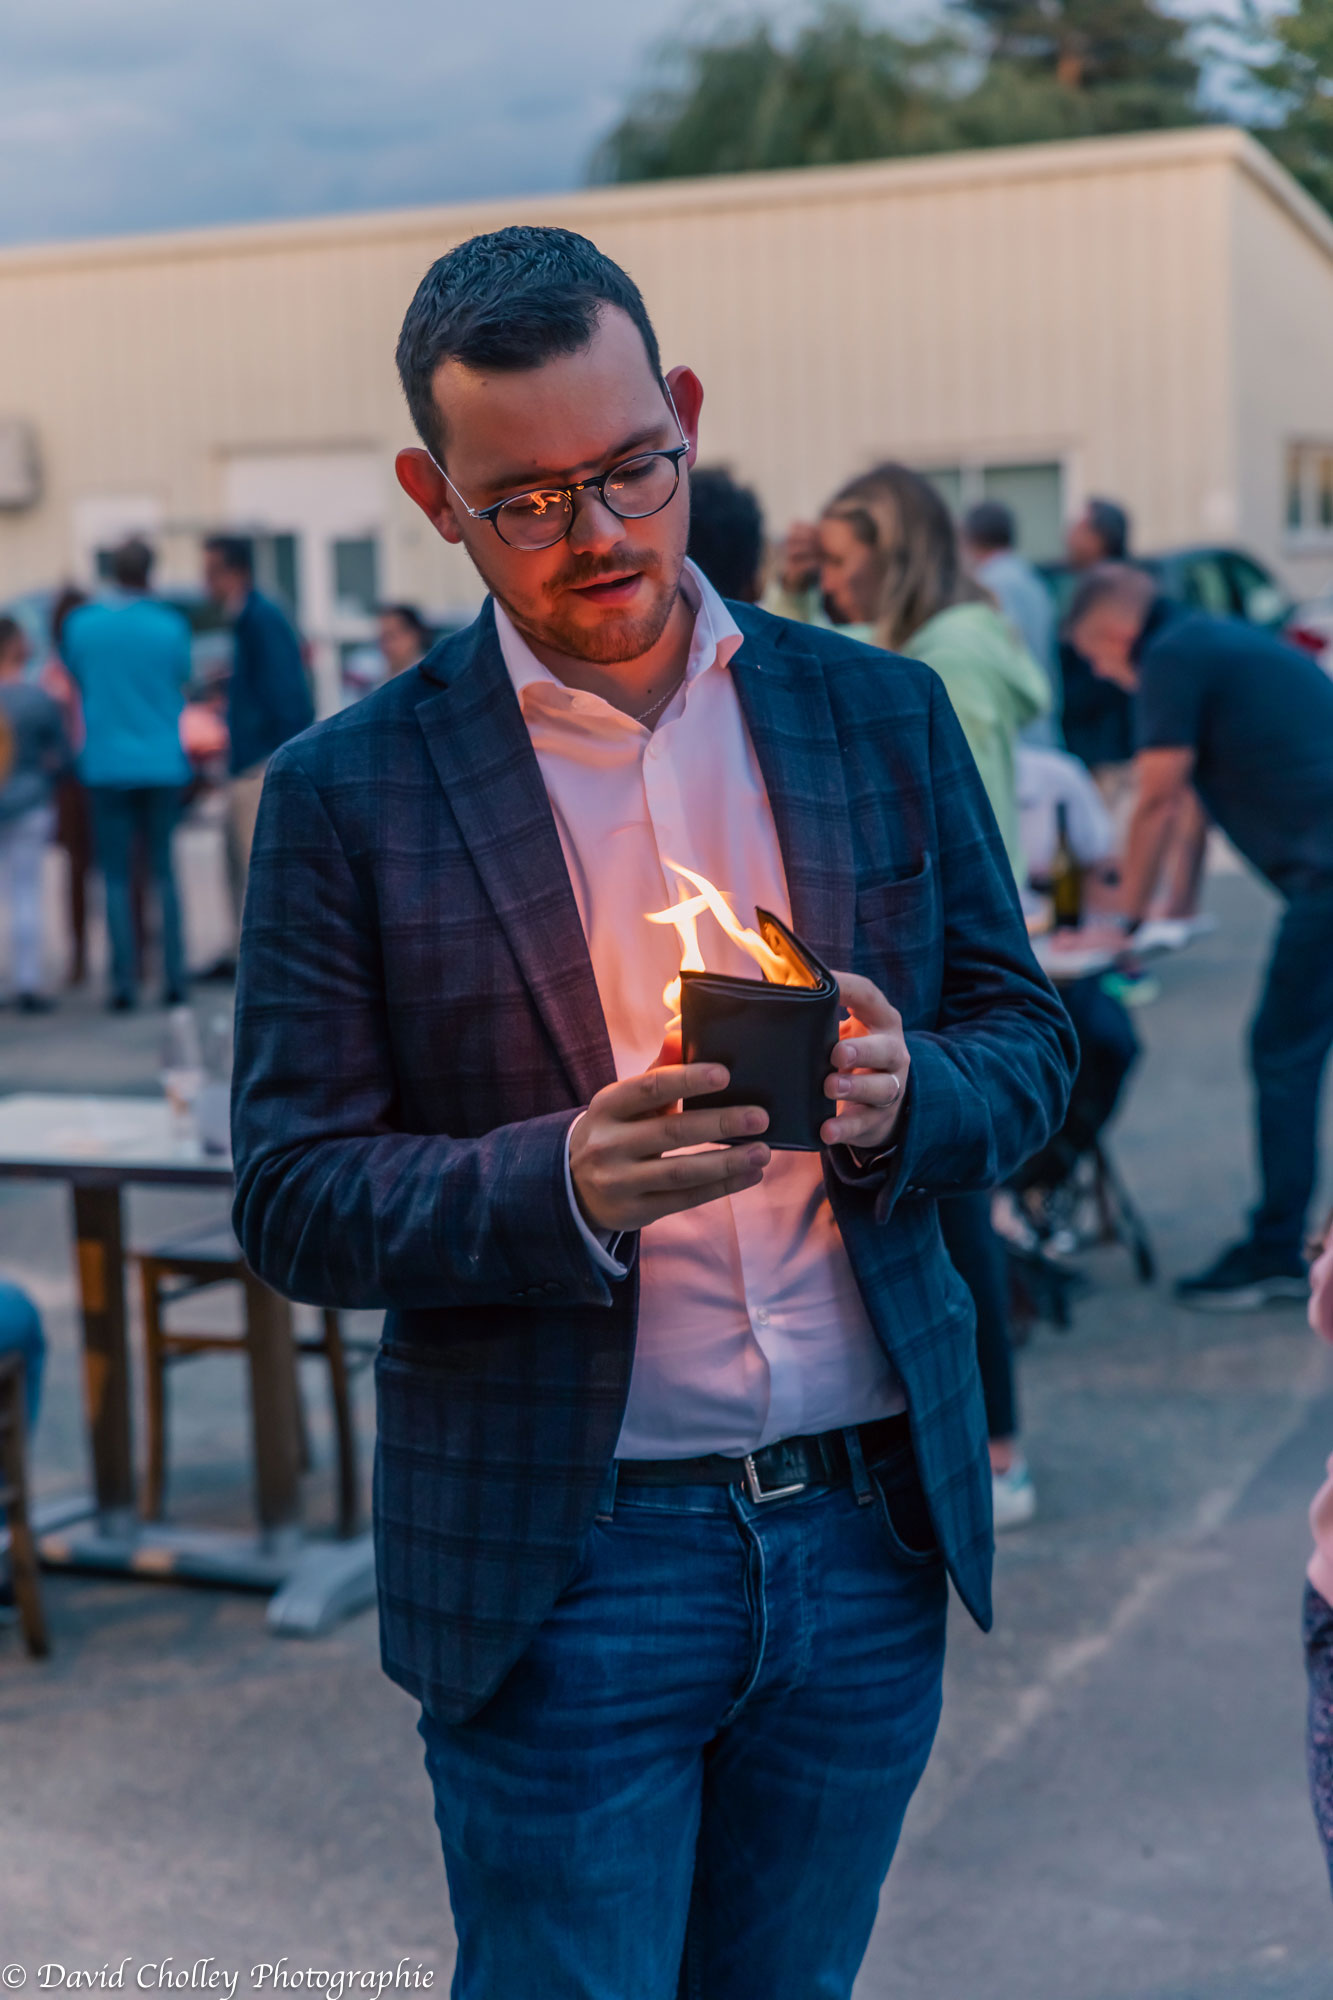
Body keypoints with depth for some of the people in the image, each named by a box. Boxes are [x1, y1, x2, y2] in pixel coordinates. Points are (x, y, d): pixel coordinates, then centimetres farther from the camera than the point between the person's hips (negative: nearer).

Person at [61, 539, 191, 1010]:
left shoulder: (80, 623, -2)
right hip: (162, 761, 0)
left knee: (116, 875, 4)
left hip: (105, 764, 0)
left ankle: (124, 981, 0)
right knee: (164, 871, 7)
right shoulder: (170, 625, -5)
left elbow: (78, 682, 11)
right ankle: (174, 979, 5)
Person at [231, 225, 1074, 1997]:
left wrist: (905, 1098, -14)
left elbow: (1027, 1038, 9)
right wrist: (565, 1186, -24)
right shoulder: (348, 794, -5)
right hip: (561, 1565, -3)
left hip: (870, 1529, 4)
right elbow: (294, 1203, -6)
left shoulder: (881, 717, 4)